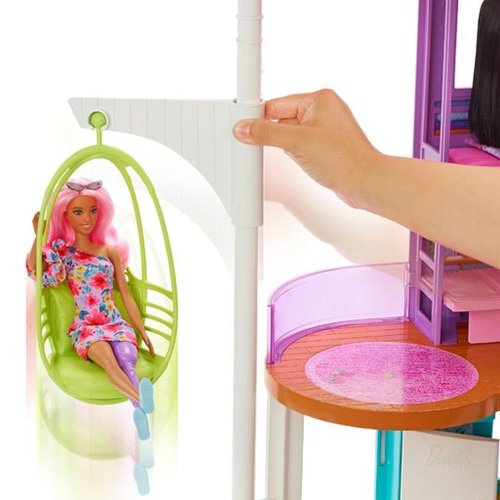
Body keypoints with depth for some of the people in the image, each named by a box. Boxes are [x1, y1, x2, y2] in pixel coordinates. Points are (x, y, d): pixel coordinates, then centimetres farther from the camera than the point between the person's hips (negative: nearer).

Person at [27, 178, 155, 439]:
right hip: (85, 327, -3)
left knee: (127, 362, -33)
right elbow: (35, 271, -13)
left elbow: (126, 295, 16)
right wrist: (38, 235, -18)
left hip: (116, 323, 3)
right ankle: (142, 401, -65)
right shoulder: (62, 250, 8)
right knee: (108, 360, -38)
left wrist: (144, 333, 12)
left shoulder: (110, 250, 15)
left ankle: (140, 412, -58)